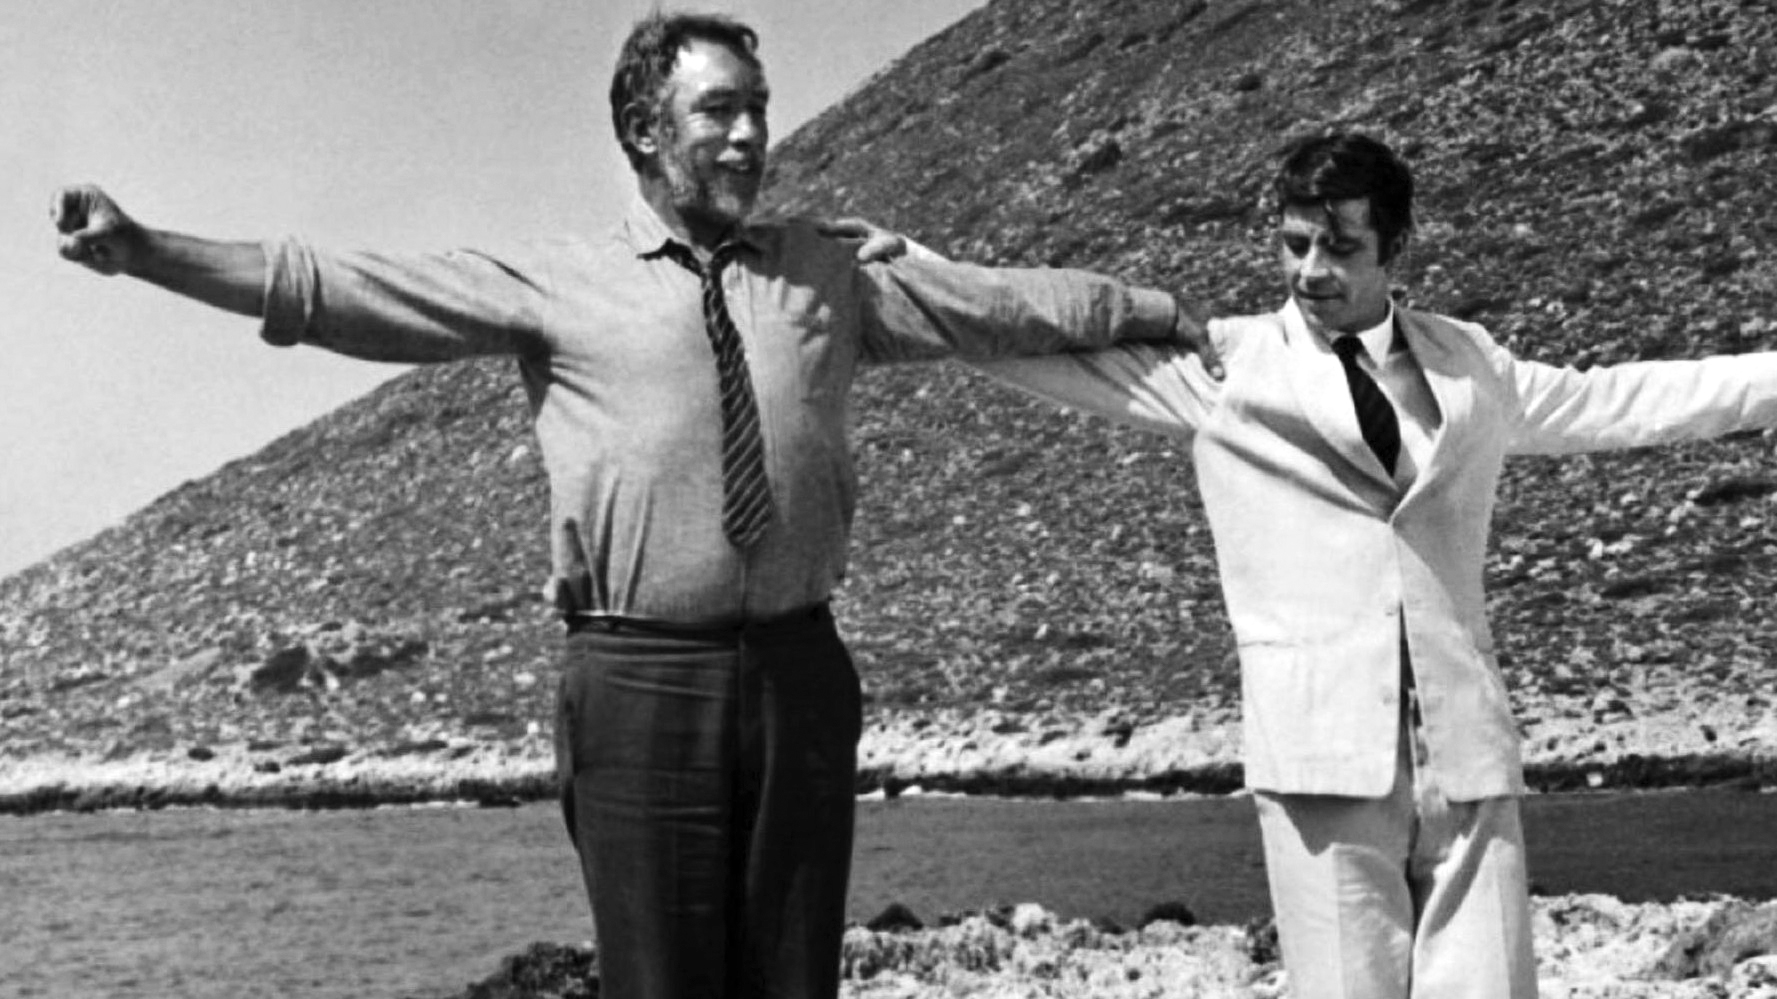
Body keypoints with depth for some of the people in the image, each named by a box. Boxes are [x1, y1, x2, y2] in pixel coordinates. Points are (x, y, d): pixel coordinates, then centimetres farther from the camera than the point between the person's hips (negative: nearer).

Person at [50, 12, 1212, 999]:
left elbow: (1003, 300, 17)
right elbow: (342, 289, -2)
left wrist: (1178, 318, 18)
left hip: (800, 670, 3)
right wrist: (145, 249, -9)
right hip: (643, 680, -3)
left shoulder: (830, 273, 12)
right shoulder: (557, 283, 2)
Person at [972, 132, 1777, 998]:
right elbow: (1055, 352, 6)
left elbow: (1620, 401, 25)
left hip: (1466, 751, 3)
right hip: (1322, 752, -3)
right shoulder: (1222, 364, 7)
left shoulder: (1469, 363, 16)